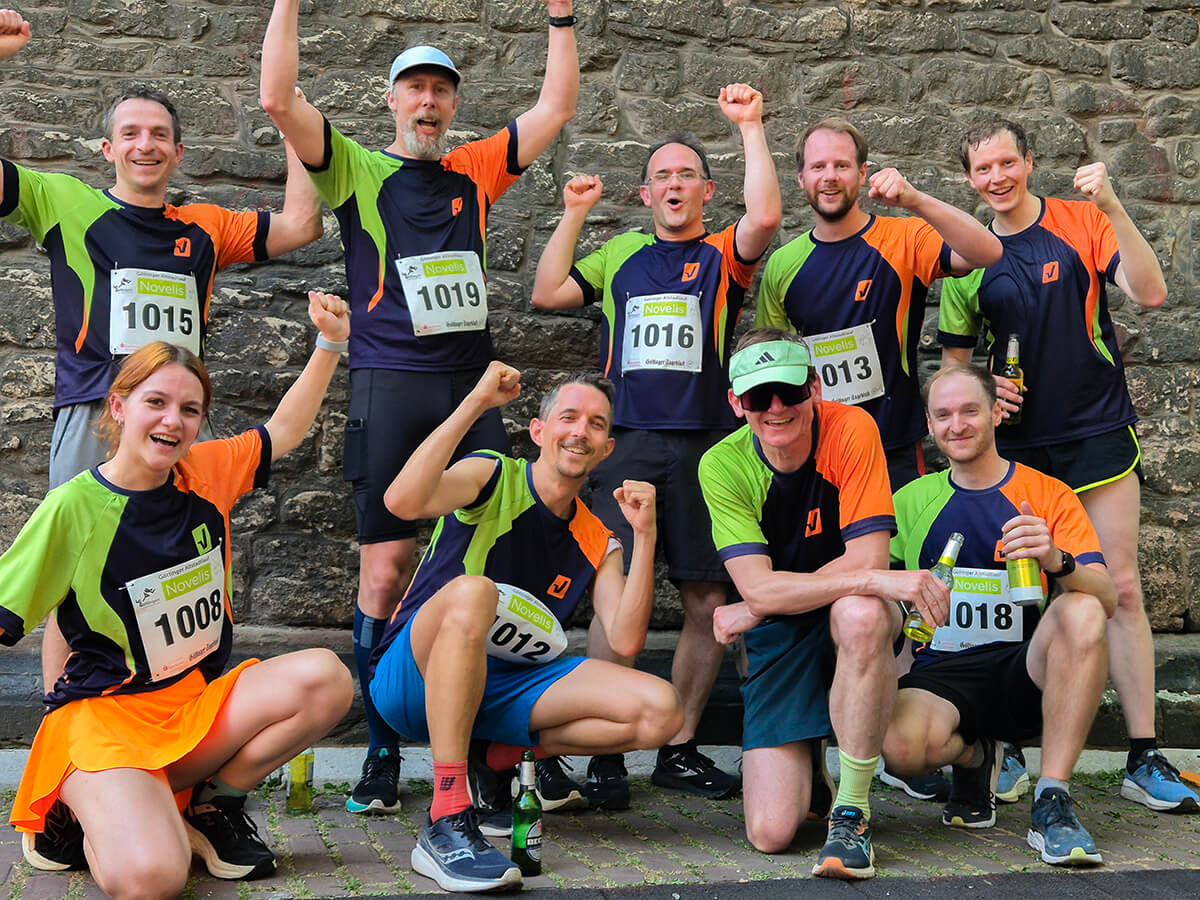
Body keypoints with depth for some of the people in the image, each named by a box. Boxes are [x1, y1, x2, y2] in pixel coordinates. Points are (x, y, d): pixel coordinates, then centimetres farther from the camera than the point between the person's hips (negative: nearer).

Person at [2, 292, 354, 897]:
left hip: (202, 704, 6)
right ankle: (81, 820, 4)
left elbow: (283, 431, 18)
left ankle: (212, 804, -1)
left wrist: (328, 344, 10)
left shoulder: (206, 473, 2)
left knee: (324, 678, -22)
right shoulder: (73, 507, -12)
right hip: (106, 714, -6)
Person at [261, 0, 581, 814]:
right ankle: (382, 752, 6)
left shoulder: (475, 171, 17)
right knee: (386, 571, -3)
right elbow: (278, 100, -4)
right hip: (391, 387, -3)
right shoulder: (356, 169, 8)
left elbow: (557, 107, 19)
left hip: (473, 387, 3)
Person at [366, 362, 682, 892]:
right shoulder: (493, 479, -2)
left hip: (502, 690, 5)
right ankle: (446, 826, -40)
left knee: (659, 712, -15)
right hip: (416, 676, -4)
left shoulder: (597, 545, 12)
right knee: (472, 592, -40)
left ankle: (503, 756, 4)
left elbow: (625, 641, -3)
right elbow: (402, 501, -24)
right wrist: (474, 404, -23)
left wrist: (644, 536, -9)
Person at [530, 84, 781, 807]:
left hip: (705, 445, 0)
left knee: (708, 600, 2)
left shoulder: (723, 255, 11)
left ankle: (680, 747, 15)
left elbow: (767, 216, -10)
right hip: (628, 443, 0)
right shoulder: (621, 255, 19)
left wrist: (751, 127, -9)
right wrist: (575, 214, 14)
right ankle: (606, 755, -2)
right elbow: (548, 294, 13)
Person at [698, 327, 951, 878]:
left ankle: (852, 809, -22)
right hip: (777, 636, 1)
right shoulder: (722, 466, -13)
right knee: (770, 833, -13)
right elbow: (758, 586, -22)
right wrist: (878, 580, -33)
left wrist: (755, 610, -19)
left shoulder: (852, 430, -16)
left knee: (861, 613, -41)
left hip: (855, 612, -1)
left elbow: (866, 559, -21)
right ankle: (807, 768, 26)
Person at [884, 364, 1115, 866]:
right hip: (941, 677, 1)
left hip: (1026, 675, 0)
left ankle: (1052, 803, -23)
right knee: (901, 745, -33)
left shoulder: (1049, 495, 4)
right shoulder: (911, 502, 10)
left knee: (1081, 612, -32)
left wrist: (1057, 561, -29)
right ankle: (973, 756, 6)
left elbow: (1106, 600, -8)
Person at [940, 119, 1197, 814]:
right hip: (1017, 440, 2)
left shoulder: (1082, 224, -1)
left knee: (1122, 590, -3)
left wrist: (1113, 208, -24)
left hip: (1098, 431, -2)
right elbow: (955, 355, 14)